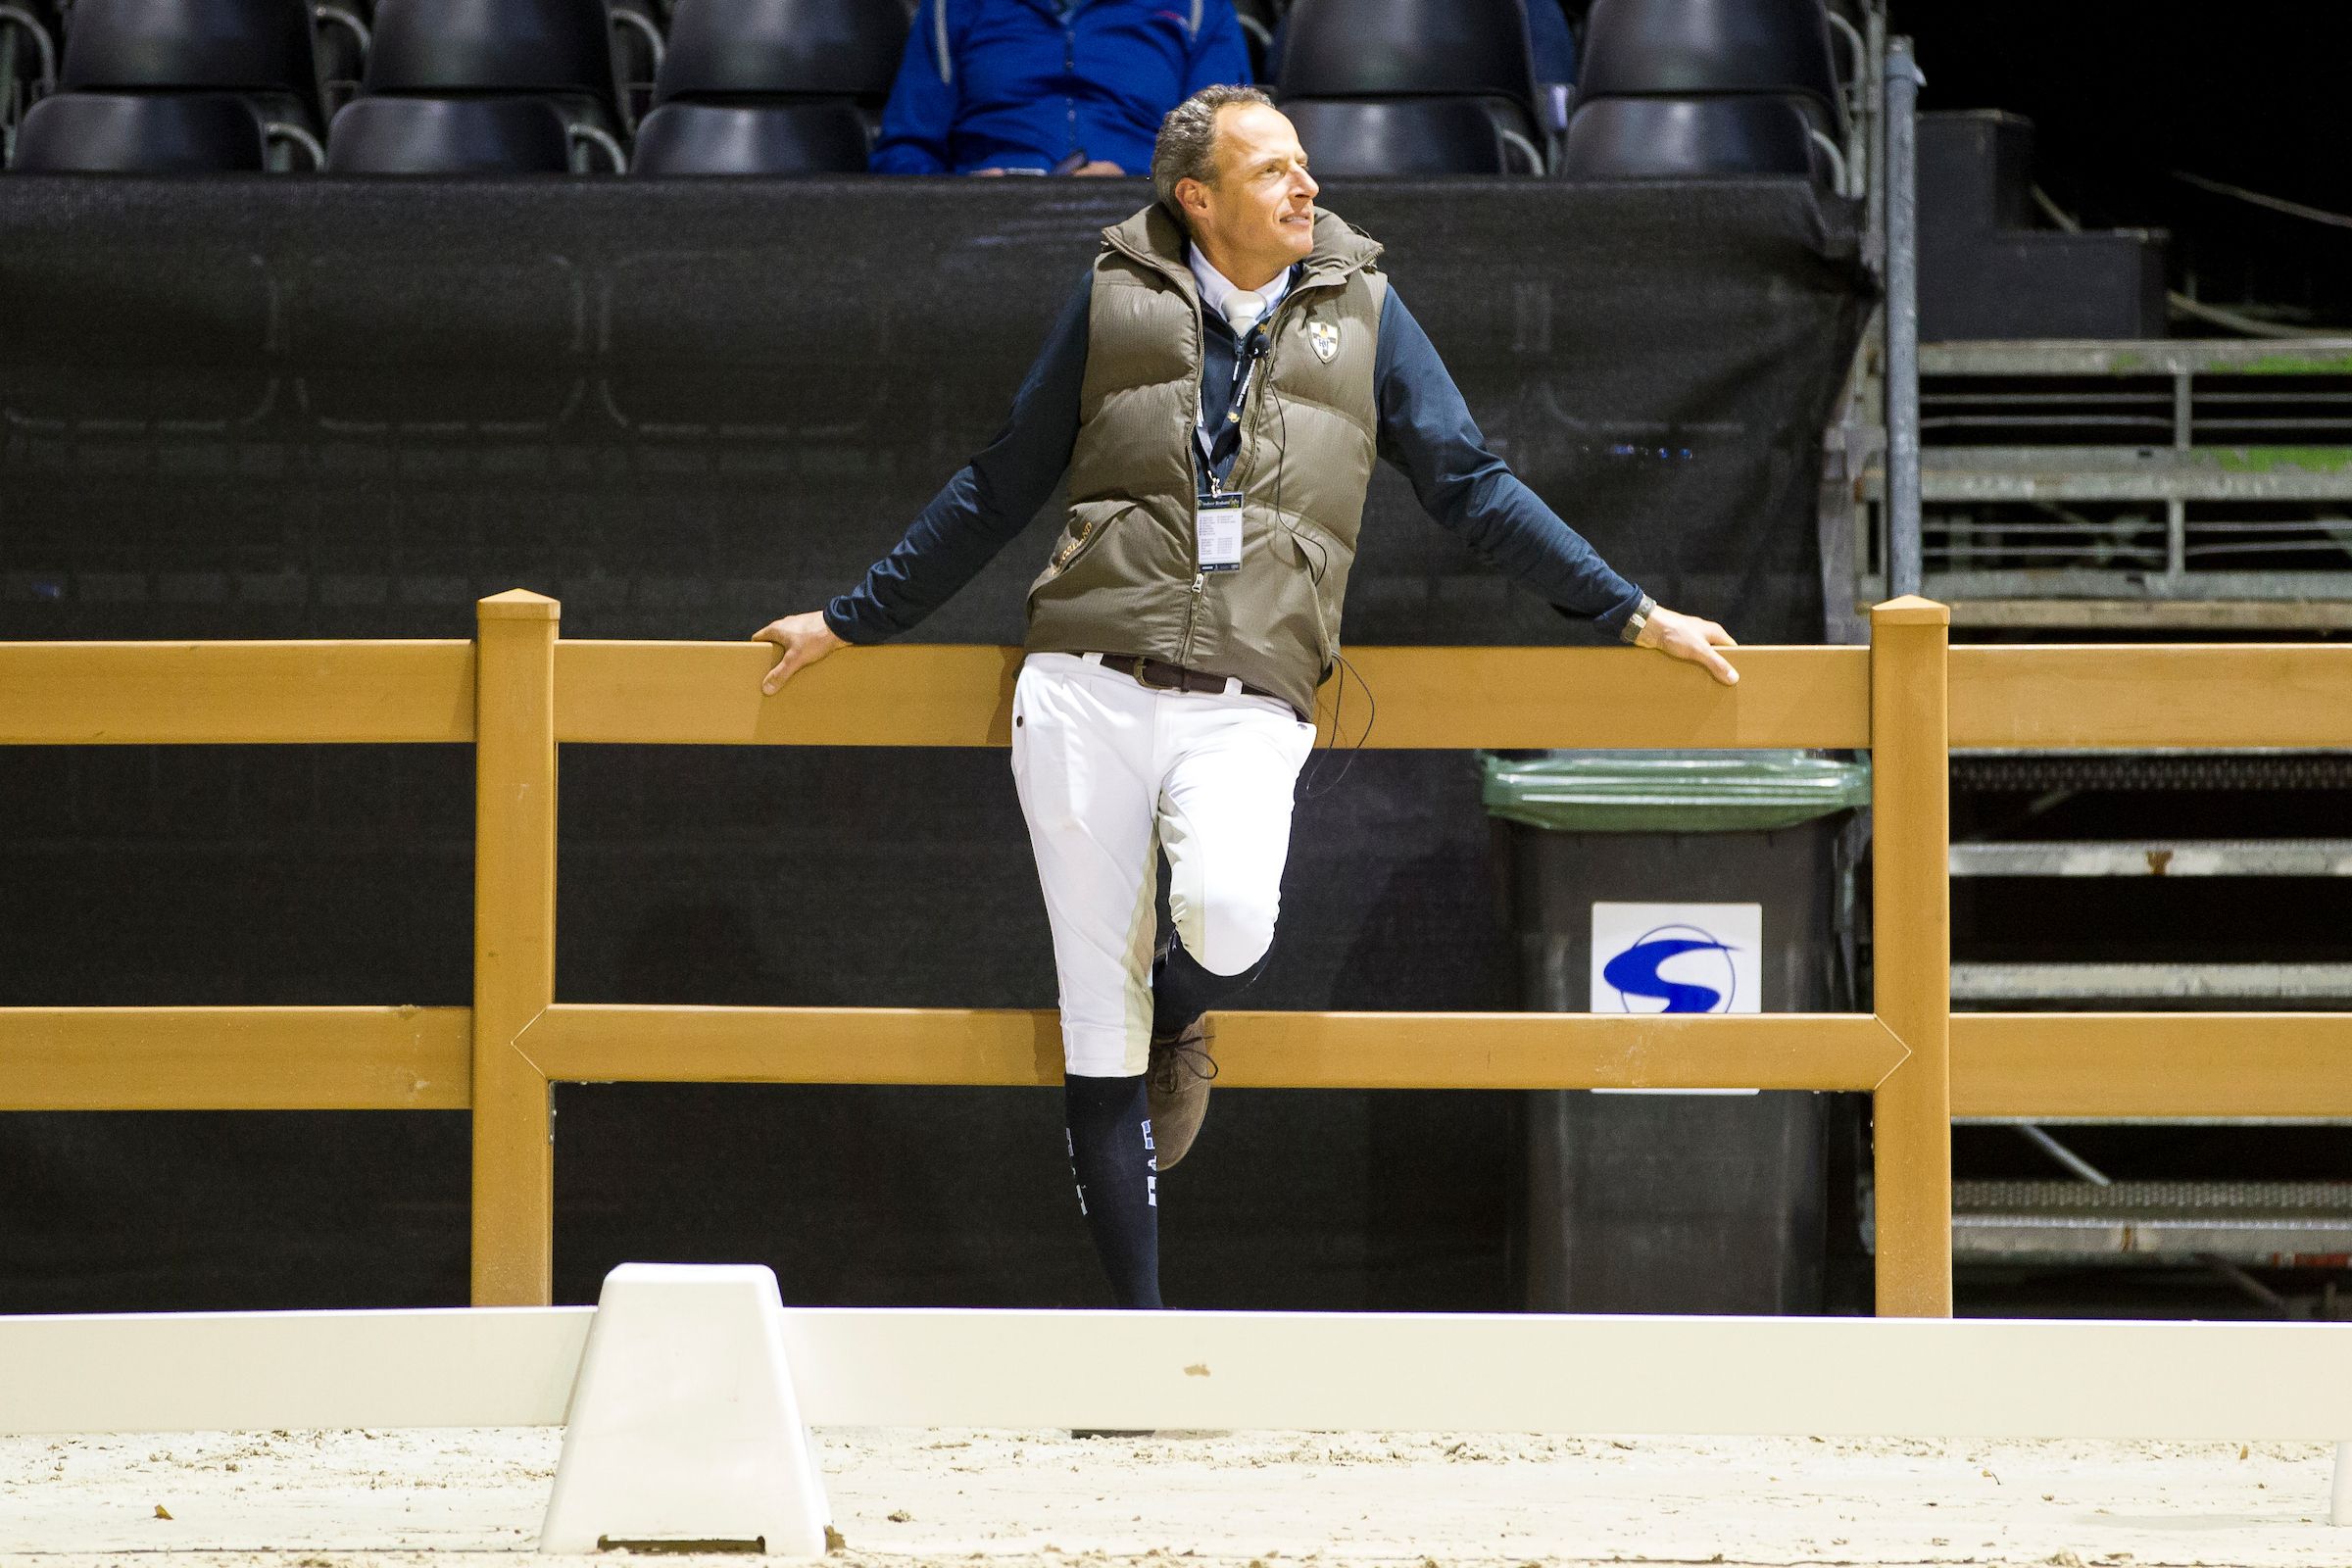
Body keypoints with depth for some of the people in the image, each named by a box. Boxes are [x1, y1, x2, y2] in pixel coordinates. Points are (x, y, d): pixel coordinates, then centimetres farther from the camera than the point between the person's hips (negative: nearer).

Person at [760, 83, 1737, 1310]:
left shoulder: (1359, 312, 12)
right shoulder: (1117, 300, 10)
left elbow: (1471, 487, 16)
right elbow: (999, 489, 19)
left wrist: (1630, 614, 11)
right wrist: (852, 622, 23)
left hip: (1244, 707, 0)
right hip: (1085, 692, 0)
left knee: (1228, 926, -30)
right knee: (1099, 1025, -2)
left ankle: (1180, 1025, 7)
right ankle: (1136, 1320, 7)